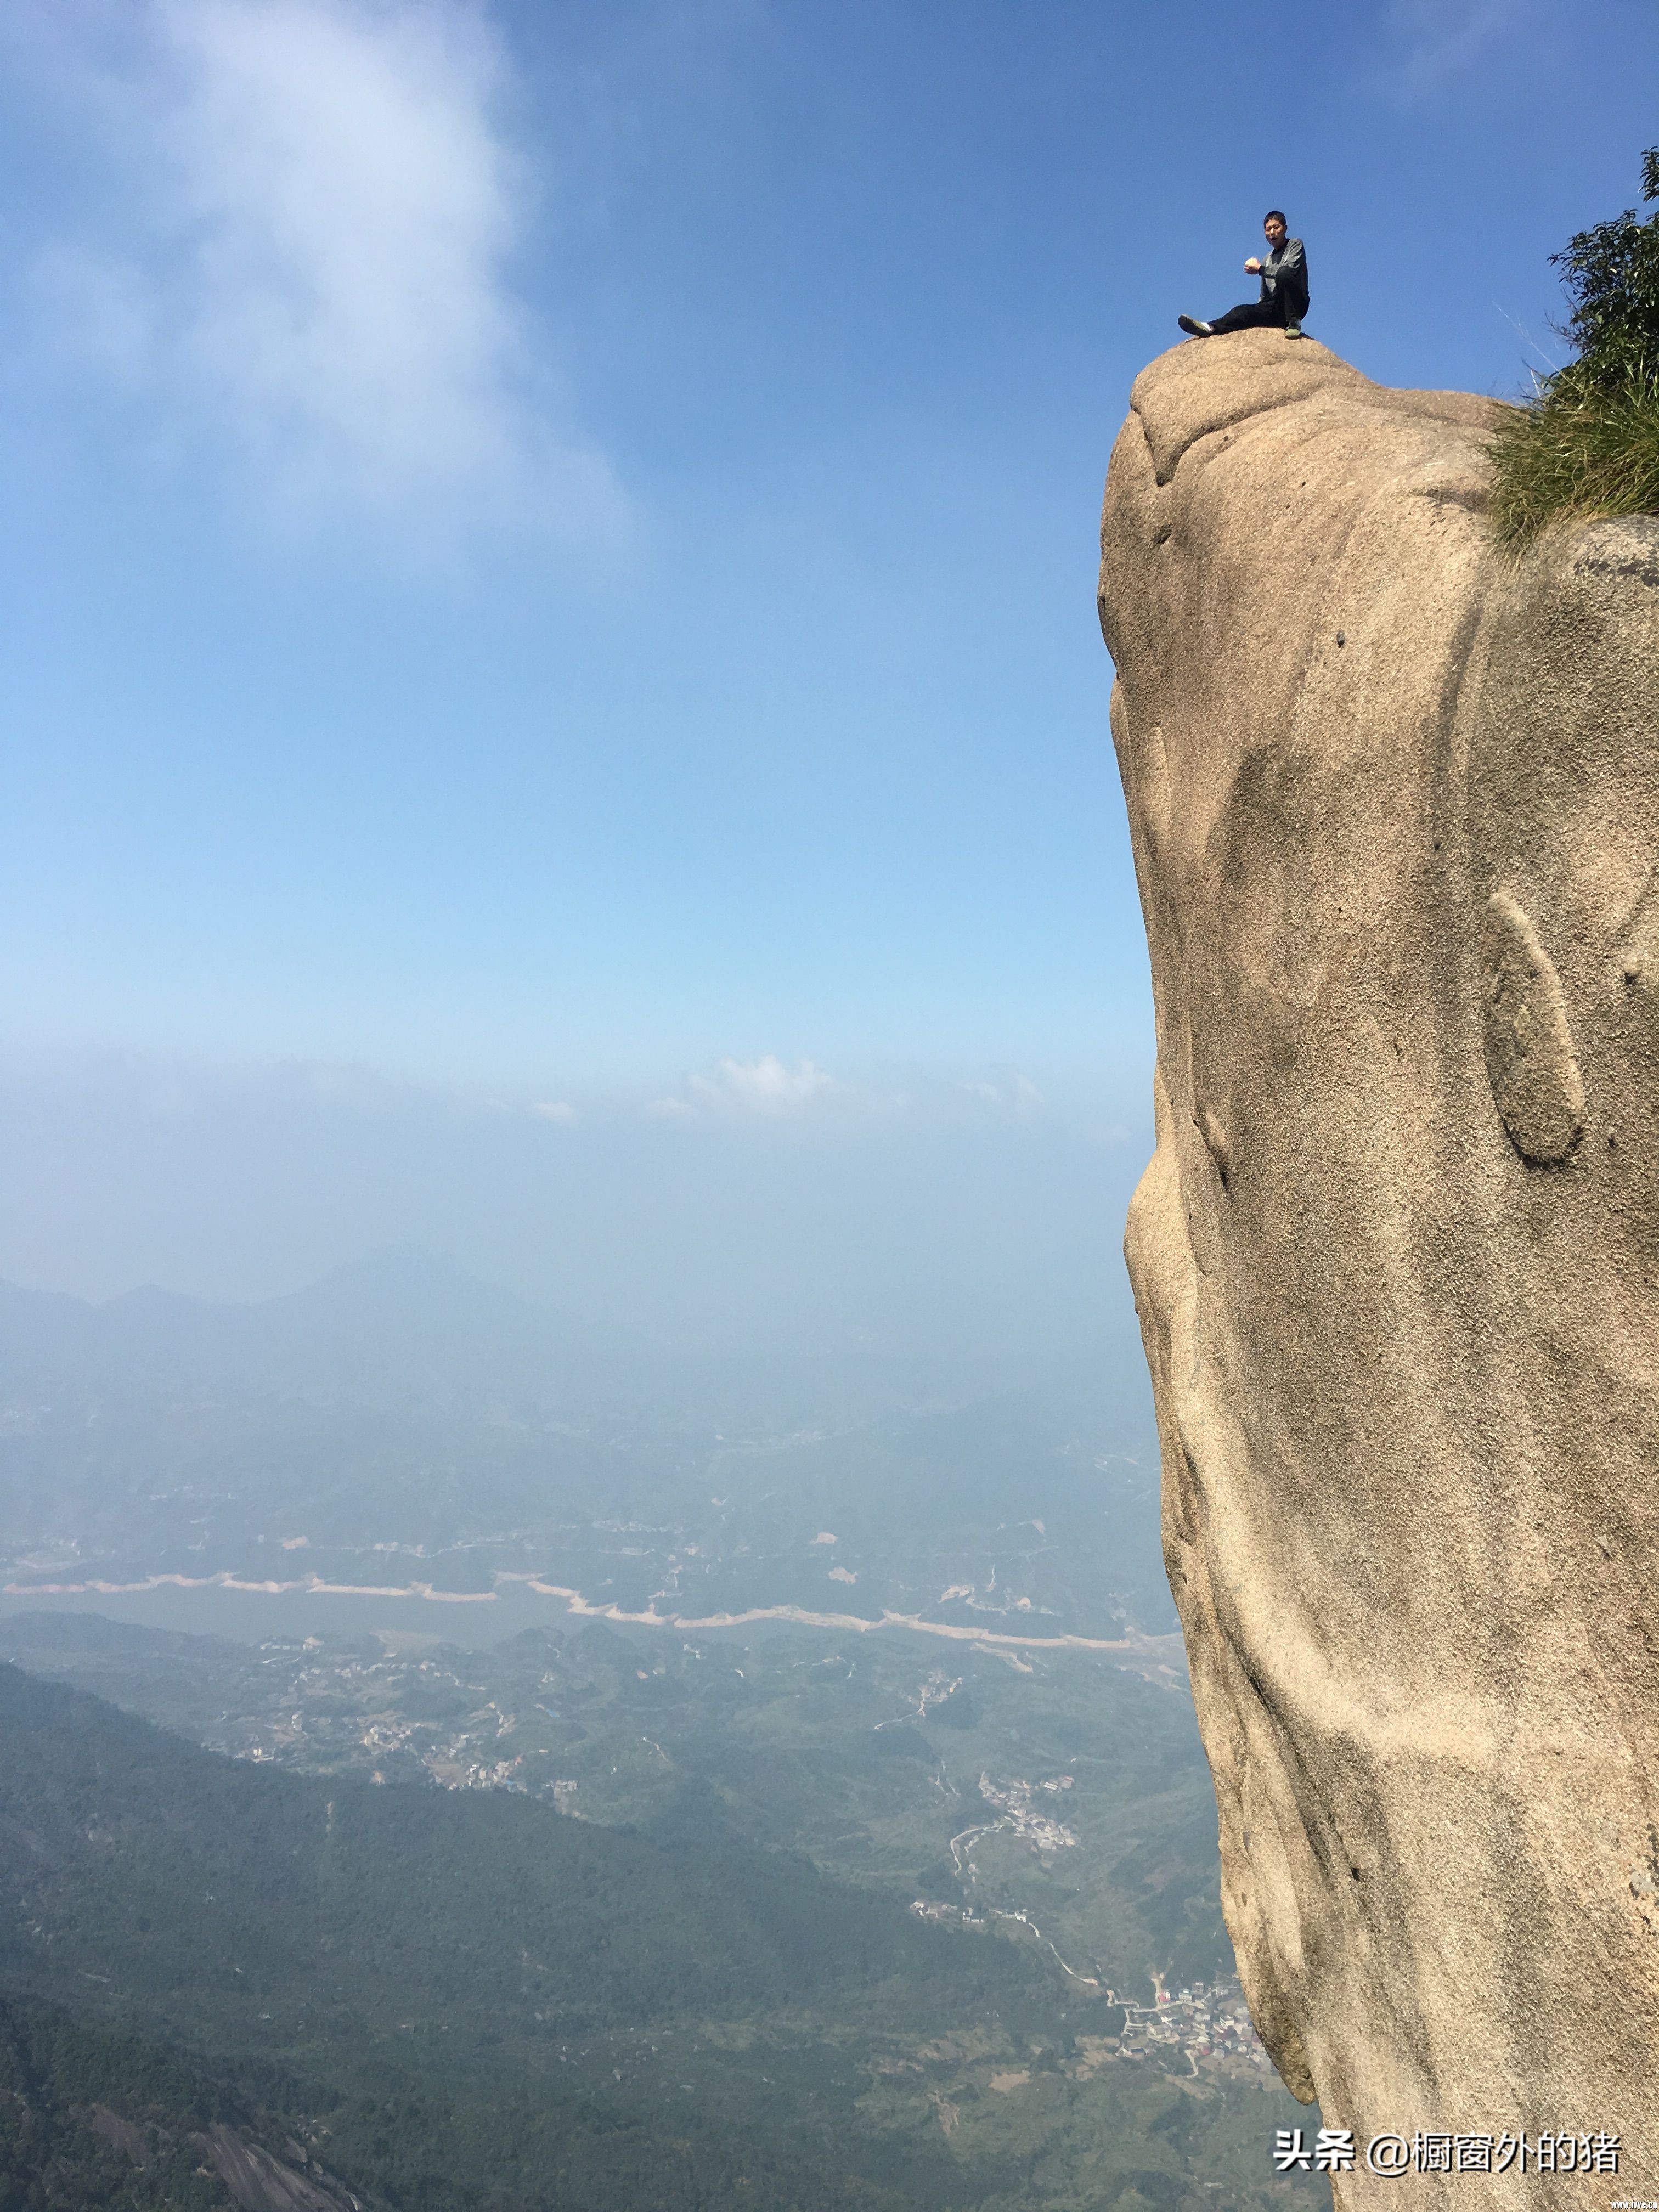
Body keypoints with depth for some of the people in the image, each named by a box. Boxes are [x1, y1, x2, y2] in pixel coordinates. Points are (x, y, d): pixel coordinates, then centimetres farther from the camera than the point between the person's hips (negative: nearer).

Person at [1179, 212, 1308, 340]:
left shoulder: (1295, 245, 6)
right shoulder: (1268, 258, 24)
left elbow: (1291, 269, -15)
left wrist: (1260, 269, -8)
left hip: (1296, 305, -5)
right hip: (1276, 308, 5)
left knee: (1284, 273, -32)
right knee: (1243, 311, -19)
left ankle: (1294, 323, -27)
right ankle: (1211, 328, -43)